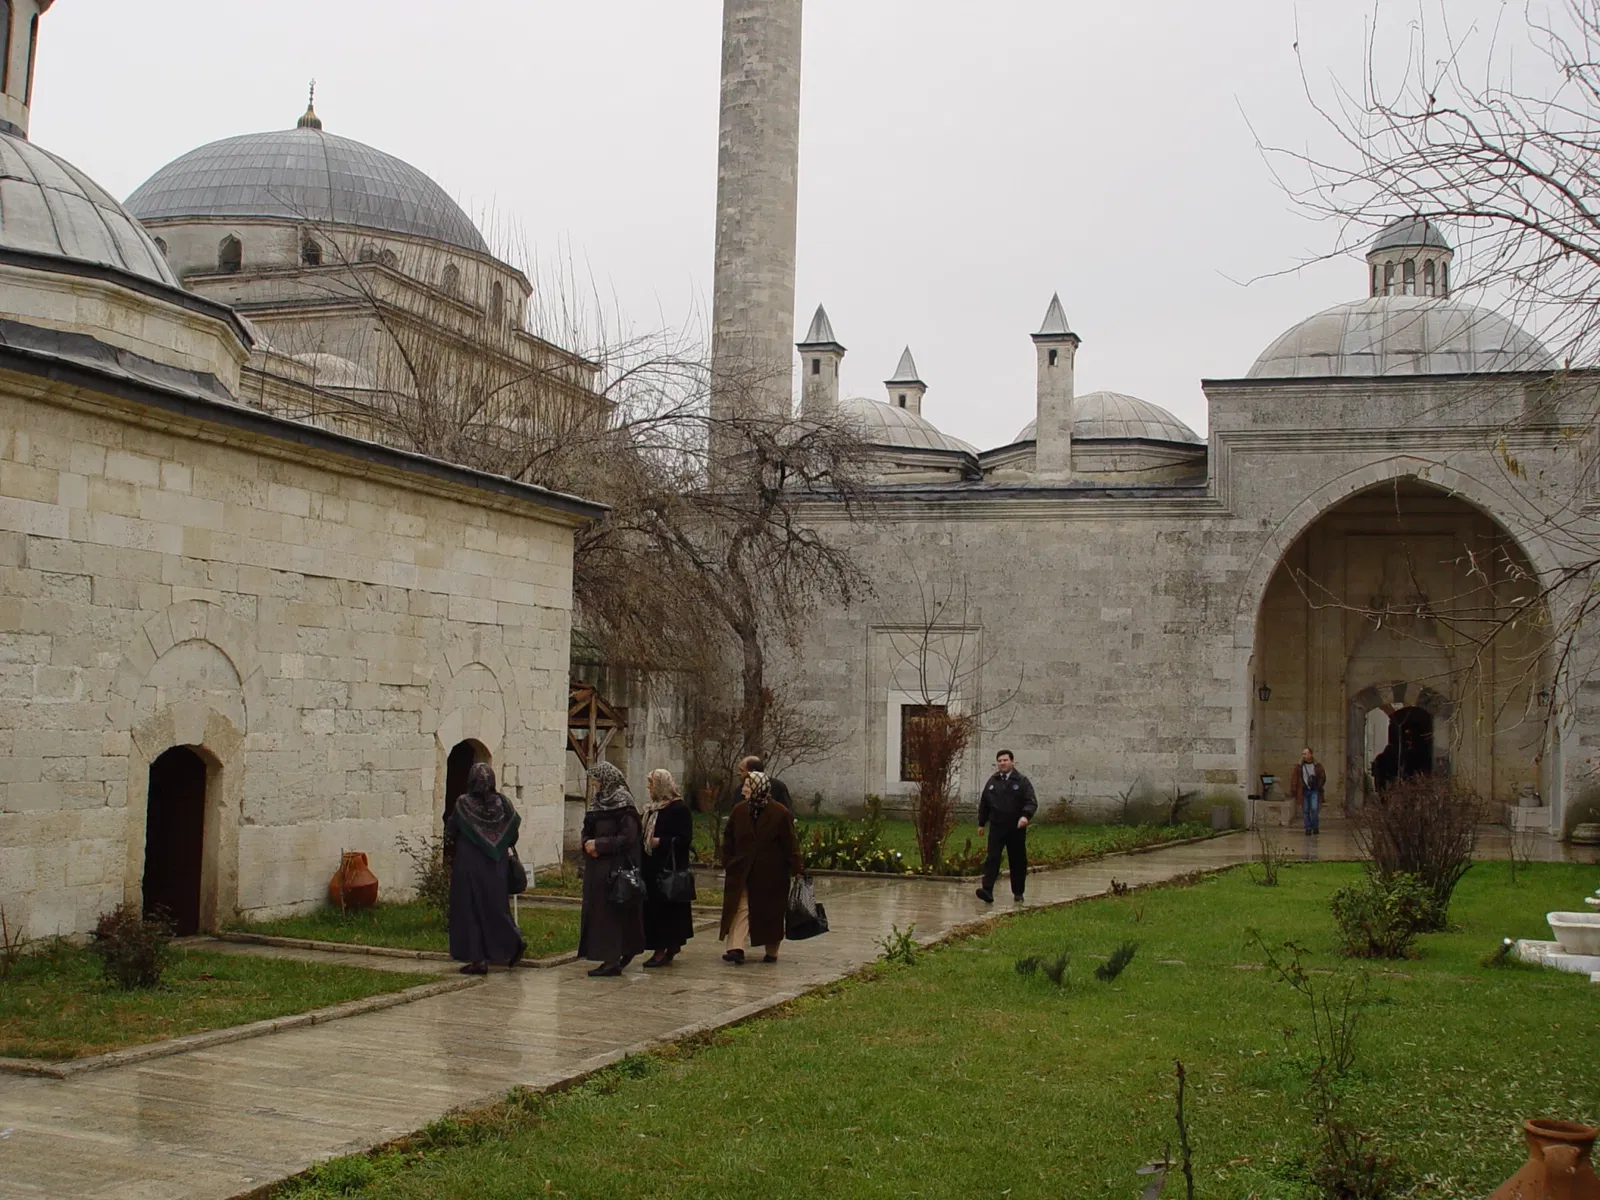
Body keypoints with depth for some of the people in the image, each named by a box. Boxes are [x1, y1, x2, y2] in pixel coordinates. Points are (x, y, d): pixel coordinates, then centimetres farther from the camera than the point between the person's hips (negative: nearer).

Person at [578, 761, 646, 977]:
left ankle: (613, 960, -4)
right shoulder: (598, 804, 13)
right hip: (597, 869, 9)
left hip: (615, 868, -9)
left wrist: (599, 845, -15)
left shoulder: (623, 806, -12)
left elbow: (628, 838, -17)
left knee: (611, 911, -7)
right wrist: (587, 843, -4)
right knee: (597, 911, 10)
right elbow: (587, 830, 18)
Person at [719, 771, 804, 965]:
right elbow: (728, 838, 8)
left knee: (770, 913, 7)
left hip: (771, 875, -3)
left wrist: (796, 868, -11)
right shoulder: (739, 810, 3)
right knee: (740, 908, -7)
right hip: (742, 872, 3)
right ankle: (736, 948, -14)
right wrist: (728, 863, 3)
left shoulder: (781, 813, -9)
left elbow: (790, 843, -9)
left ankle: (772, 951, 19)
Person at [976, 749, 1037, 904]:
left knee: (1018, 861, 7)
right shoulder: (992, 781, 11)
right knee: (992, 858, -10)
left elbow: (1032, 802, -10)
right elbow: (983, 803, 18)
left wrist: (1026, 816, -28)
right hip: (996, 827, 2)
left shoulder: (1022, 781, -1)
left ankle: (1018, 893, 20)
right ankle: (987, 890, -20)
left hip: (1016, 829, -2)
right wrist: (981, 823, 16)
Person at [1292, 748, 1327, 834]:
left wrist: (1319, 787, 0)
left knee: (1314, 809, -11)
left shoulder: (1317, 765, 1)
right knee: (1305, 810, 3)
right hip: (1304, 791, 1)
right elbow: (1294, 779, 0)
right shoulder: (1299, 766, 2)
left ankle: (1315, 827, 6)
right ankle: (1308, 829, 11)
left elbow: (1323, 778, 9)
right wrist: (1293, 790, -5)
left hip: (1314, 791, -1)